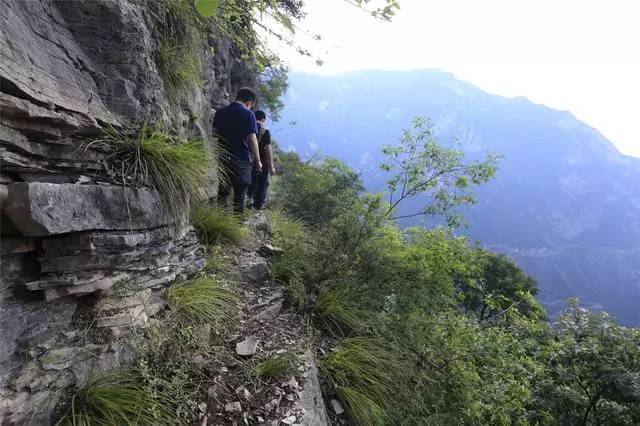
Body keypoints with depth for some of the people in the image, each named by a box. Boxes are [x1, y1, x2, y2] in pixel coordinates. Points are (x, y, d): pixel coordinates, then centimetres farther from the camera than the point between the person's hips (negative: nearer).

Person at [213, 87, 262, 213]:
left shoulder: (220, 113, 5)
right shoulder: (248, 114, -9)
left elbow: (214, 133, 14)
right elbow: (252, 139, -11)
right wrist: (258, 160, -3)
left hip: (223, 158, 4)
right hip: (242, 159, -4)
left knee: (222, 192, 14)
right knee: (240, 195, 6)